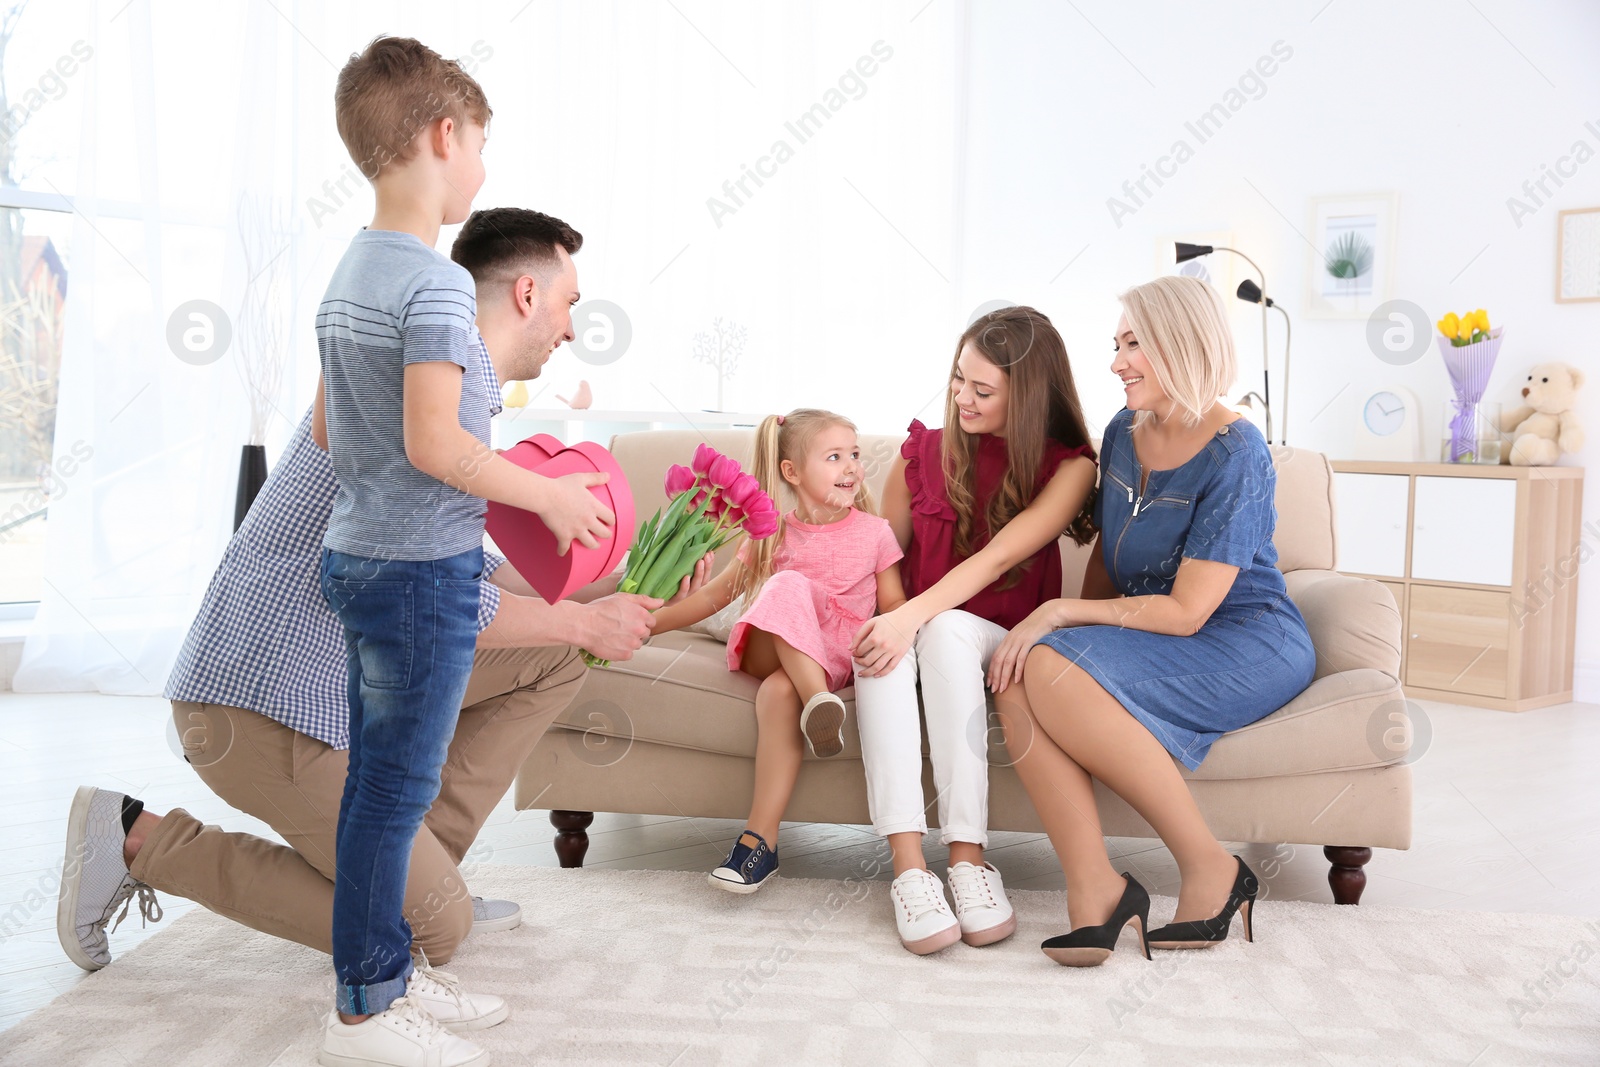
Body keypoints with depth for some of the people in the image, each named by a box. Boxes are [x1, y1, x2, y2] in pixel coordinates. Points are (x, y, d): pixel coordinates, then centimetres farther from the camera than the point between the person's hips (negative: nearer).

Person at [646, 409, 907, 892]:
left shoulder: (874, 532, 8)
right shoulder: (772, 534, 9)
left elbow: (895, 606, 7)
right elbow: (715, 595, 12)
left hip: (839, 657, -1)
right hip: (773, 649, 1)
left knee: (779, 690, -36)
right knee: (790, 585, -31)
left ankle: (760, 838, -38)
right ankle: (819, 704, -44)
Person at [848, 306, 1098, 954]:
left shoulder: (1069, 466, -3)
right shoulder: (922, 452, 7)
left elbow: (999, 557, -17)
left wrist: (912, 617, -29)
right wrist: (881, 624, -8)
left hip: (1001, 641, -2)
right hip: (916, 628, 2)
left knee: (946, 629, -37)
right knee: (881, 644, -34)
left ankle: (967, 858, -39)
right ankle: (910, 870, -41)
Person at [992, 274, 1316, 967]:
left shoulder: (1235, 455, -15)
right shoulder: (1124, 432, 8)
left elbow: (1185, 611, -19)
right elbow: (1106, 557, 17)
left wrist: (1064, 614, -17)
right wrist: (1077, 626, 1)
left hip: (1248, 644, -7)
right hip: (1150, 641, 7)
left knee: (1053, 672, -31)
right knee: (1016, 678, -24)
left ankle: (1209, 868, -21)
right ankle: (1093, 888, -26)